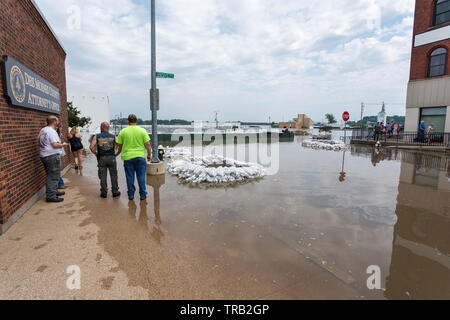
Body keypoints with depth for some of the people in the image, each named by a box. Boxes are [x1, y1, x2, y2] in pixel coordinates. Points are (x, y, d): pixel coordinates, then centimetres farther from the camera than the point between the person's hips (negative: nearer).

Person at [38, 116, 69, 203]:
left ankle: (55, 191, 32)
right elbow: (55, 145, -23)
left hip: (44, 156, 10)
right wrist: (63, 145, -5)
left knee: (51, 176, 20)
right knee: (53, 177, -6)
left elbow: (42, 143, 21)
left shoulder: (42, 131, 15)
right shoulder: (52, 131, -15)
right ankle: (51, 196, -3)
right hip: (53, 156, -10)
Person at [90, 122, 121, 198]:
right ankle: (115, 192, 14)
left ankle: (104, 193, 12)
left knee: (103, 176, 7)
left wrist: (96, 154, 5)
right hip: (111, 158, 0)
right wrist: (116, 154, 3)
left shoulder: (97, 136, 0)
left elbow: (91, 147, -11)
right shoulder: (113, 136, 1)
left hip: (101, 158, 0)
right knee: (114, 175, 8)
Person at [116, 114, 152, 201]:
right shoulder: (142, 131, -2)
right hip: (140, 157, 0)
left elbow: (119, 145, 5)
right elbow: (148, 144, -5)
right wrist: (149, 155, 6)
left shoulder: (123, 131, 0)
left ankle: (131, 195, 17)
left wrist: (117, 153, 23)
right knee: (141, 177, 7)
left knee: (130, 177, 10)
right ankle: (143, 195, 12)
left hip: (128, 157, 1)